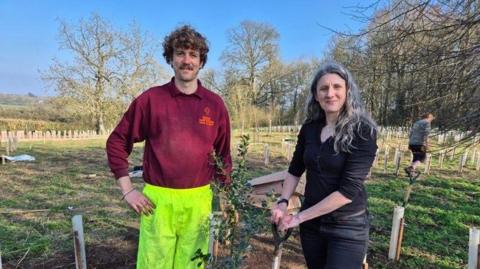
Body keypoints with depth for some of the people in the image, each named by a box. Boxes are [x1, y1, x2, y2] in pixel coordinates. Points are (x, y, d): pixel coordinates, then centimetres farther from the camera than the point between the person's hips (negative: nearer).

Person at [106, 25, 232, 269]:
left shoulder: (215, 104, 3)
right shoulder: (150, 99, -3)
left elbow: (223, 155, 9)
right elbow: (117, 143, 3)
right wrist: (127, 191, -2)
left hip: (198, 202, 2)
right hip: (157, 200, -1)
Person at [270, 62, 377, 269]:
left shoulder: (362, 132, -16)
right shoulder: (309, 128, -2)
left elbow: (348, 190, -22)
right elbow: (295, 170, 9)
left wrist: (299, 217, -19)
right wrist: (283, 203, -7)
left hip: (347, 226, -4)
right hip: (311, 223, 5)